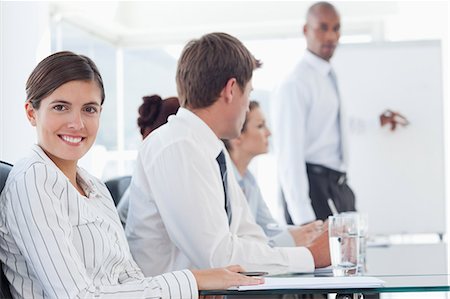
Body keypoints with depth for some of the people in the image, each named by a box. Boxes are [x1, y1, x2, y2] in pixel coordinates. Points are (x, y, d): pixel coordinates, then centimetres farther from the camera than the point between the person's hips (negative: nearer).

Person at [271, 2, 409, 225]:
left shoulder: (331, 78, 13)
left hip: (339, 187, 9)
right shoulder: (294, 84, -14)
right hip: (312, 186, -9)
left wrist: (377, 121, 24)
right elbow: (289, 156, -19)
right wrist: (303, 219, -23)